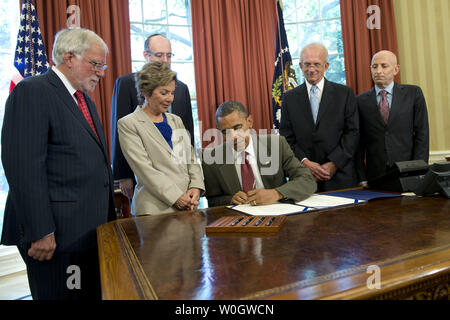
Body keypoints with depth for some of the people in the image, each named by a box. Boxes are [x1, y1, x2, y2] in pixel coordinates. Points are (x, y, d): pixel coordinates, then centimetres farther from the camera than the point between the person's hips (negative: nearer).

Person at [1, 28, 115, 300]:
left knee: (92, 294, 17)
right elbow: (24, 166, -18)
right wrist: (40, 232, -20)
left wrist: (108, 218, 15)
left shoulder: (85, 100, 17)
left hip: (92, 231, 8)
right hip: (57, 236, -8)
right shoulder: (32, 92, -10)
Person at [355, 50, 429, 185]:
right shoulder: (361, 101, 4)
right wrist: (362, 179, -3)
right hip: (375, 177, 0)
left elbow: (422, 134, 1)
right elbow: (359, 143, 3)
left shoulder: (413, 93, 4)